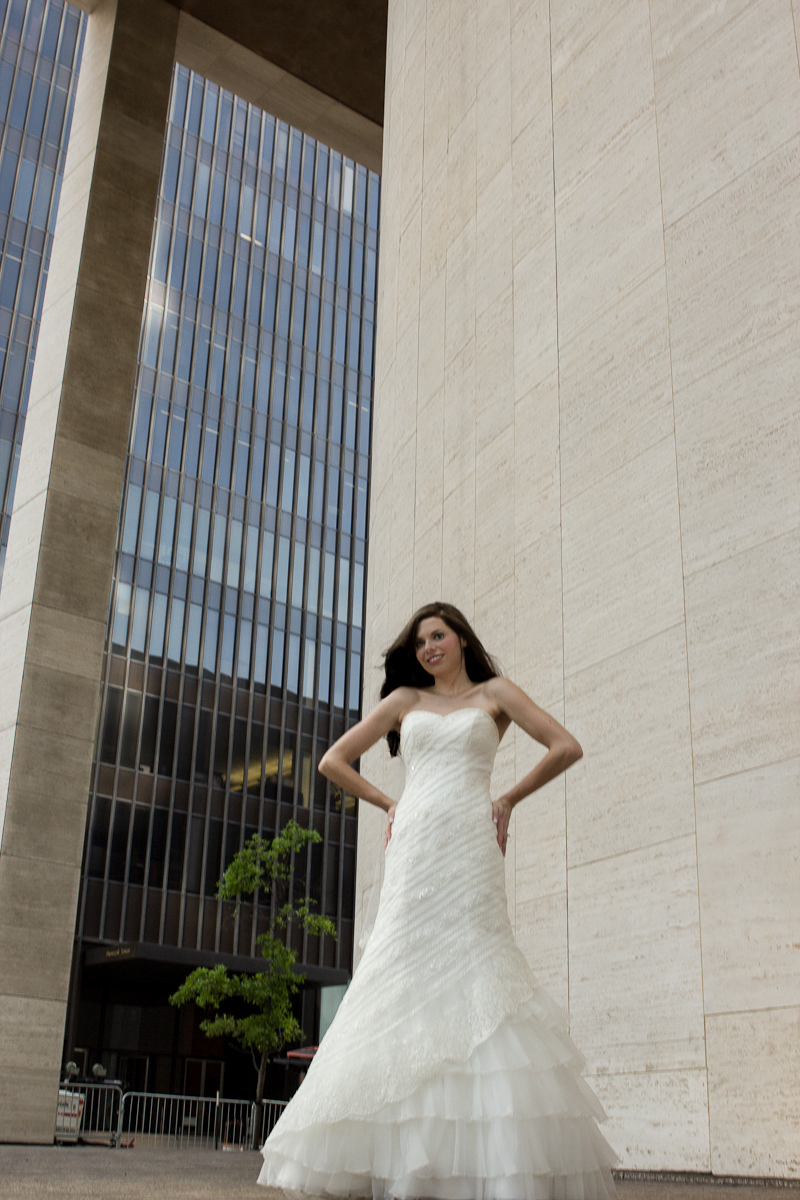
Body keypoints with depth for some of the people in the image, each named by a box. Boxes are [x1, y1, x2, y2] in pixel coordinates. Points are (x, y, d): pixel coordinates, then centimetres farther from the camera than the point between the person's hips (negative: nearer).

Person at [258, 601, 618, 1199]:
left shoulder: (494, 692, 13)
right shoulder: (405, 699, 18)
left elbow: (567, 747, 7)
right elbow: (333, 760, 20)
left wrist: (509, 799, 7)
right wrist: (390, 804, 14)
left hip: (470, 848, -2)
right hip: (413, 850, 2)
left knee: (473, 977, -10)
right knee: (404, 981, -5)